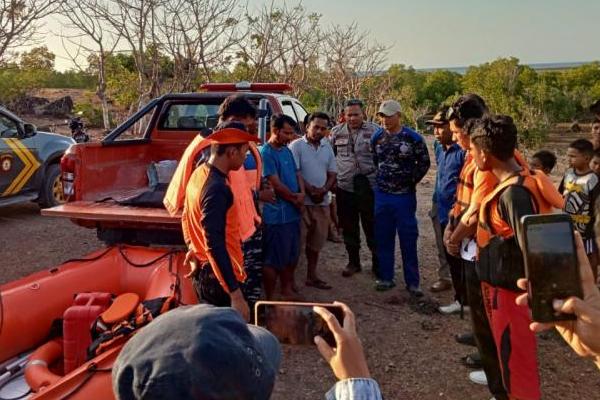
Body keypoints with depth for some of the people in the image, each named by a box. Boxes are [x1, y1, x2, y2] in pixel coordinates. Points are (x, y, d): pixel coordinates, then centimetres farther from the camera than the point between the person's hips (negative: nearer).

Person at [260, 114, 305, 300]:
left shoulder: (286, 150, 13)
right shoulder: (266, 152, -13)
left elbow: (297, 174, 15)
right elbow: (276, 184, -18)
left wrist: (301, 195, -4)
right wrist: (295, 198, -6)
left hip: (293, 212, 9)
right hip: (276, 215, -9)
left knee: (292, 256, 18)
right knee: (273, 260, -1)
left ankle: (287, 291, 33)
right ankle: (270, 299, 10)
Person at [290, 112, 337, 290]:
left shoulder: (327, 147, 11)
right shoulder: (296, 146, -6)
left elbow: (332, 174, 10)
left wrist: (323, 190, -8)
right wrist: (311, 190, -19)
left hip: (322, 202, 6)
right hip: (302, 201, -6)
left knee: (316, 241, 15)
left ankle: (312, 275, 28)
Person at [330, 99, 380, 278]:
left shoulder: (375, 131, -2)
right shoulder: (336, 132, 7)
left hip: (369, 187, -3)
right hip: (344, 187, 3)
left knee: (372, 227, 4)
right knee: (349, 227, 12)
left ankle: (377, 263, 18)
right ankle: (353, 262, 27)